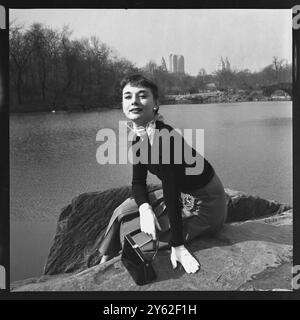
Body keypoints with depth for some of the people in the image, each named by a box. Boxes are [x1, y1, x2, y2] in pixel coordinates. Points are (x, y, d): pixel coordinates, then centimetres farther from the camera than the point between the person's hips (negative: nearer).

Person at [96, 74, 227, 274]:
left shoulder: (163, 137, -30)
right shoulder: (139, 139, -4)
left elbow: (171, 193, -31)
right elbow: (138, 182, 4)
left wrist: (178, 246, -28)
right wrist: (145, 208, -16)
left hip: (206, 205, -8)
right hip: (181, 195, 8)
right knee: (122, 212, 8)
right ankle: (104, 264, 23)